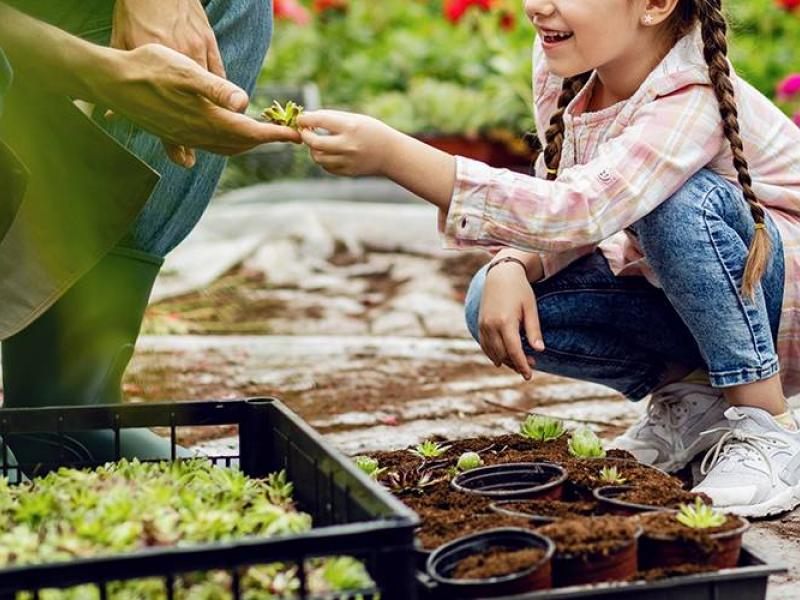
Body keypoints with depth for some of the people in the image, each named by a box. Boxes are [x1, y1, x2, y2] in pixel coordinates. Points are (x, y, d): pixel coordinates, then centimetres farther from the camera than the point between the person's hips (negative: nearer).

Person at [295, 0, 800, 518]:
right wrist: (512, 266, -25)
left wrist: (391, 154, -51)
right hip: (673, 297, 6)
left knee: (683, 200, -36)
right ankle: (690, 398, 3)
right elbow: (557, 204, -2)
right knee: (497, 307, -14)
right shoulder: (562, 65, -9)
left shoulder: (696, 101, -31)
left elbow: (578, 211, -45)